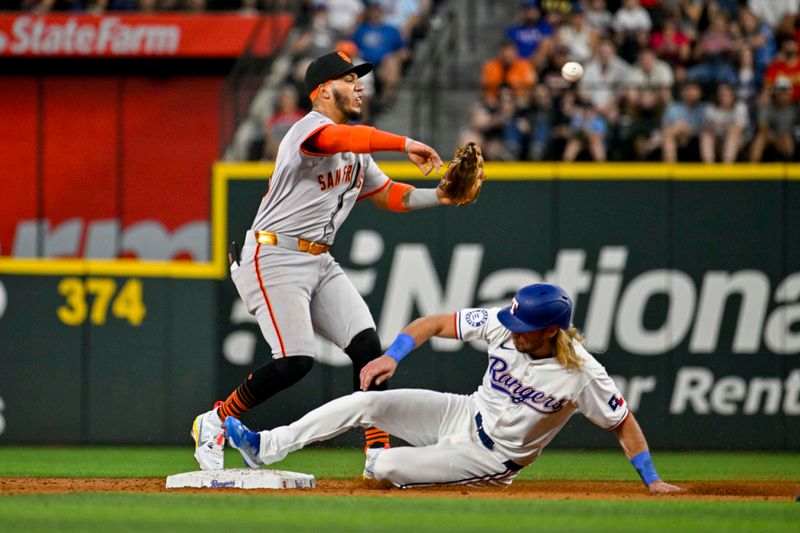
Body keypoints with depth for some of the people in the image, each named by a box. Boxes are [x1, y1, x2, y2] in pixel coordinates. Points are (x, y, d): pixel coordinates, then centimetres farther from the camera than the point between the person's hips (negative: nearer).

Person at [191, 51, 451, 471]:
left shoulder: (356, 152, 17)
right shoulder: (310, 129, -13)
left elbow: (389, 194, 20)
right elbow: (344, 138, -35)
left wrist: (439, 196, 5)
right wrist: (404, 144, -40)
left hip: (320, 262, 9)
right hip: (274, 258, -9)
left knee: (367, 345, -6)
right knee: (295, 360, -18)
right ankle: (214, 422, 1)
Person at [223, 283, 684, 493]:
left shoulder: (582, 374, -27)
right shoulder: (505, 325, -14)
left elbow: (623, 423, -15)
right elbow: (435, 323, -7)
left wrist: (652, 480, -19)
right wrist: (393, 355, -21)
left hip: (491, 460, -5)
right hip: (465, 414, 5)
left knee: (386, 468, -21)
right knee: (365, 402, -9)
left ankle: (379, 457, 18)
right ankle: (265, 448, -1)